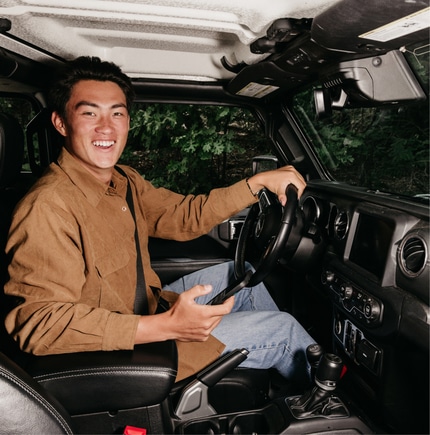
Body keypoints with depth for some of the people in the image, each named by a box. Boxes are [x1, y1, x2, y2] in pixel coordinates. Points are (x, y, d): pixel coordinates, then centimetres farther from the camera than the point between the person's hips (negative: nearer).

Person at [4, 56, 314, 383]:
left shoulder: (124, 181, -1)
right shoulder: (48, 209, -28)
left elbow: (185, 216, 0)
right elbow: (39, 325, -32)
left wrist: (259, 182, -9)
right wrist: (165, 327, -39)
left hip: (147, 307, 8)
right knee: (282, 328, -4)